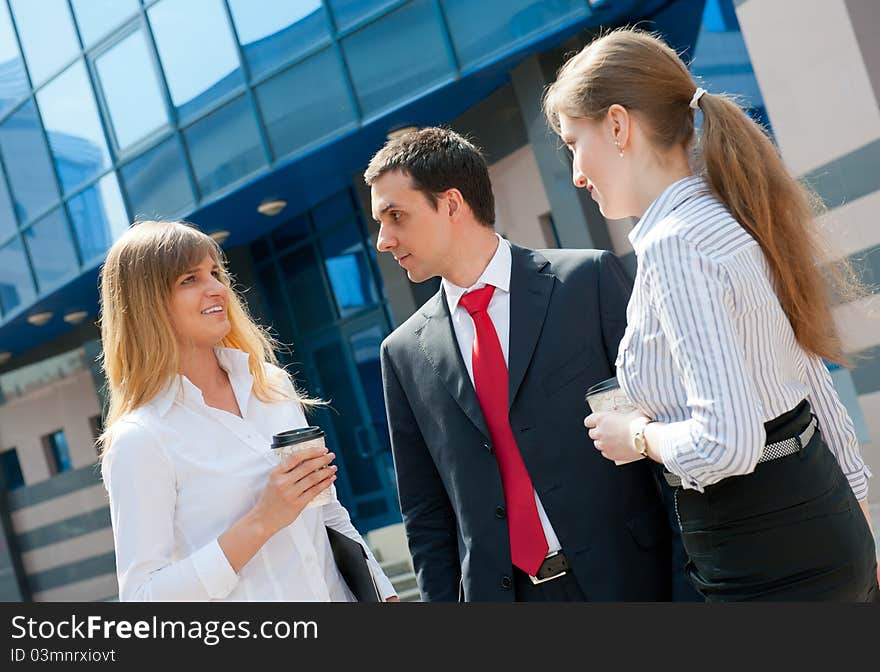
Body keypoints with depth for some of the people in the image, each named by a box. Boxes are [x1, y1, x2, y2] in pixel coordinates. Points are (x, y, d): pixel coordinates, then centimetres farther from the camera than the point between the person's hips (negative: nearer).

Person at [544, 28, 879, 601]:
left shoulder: (673, 243, -19)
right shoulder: (731, 219, 9)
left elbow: (725, 444, -26)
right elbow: (819, 390, 14)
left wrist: (637, 435, -7)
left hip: (767, 570, -8)